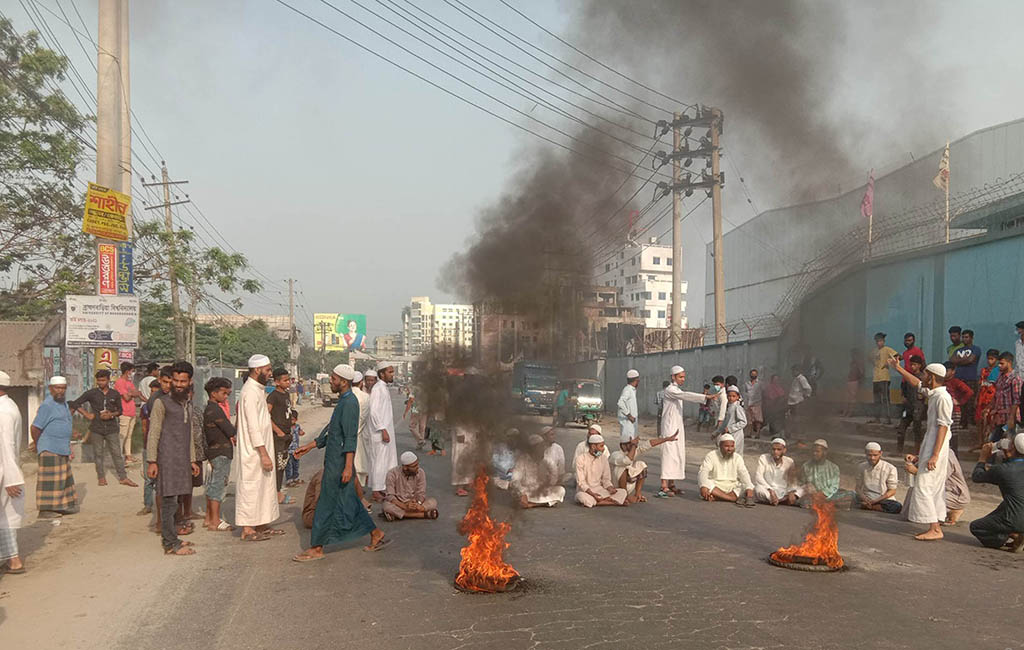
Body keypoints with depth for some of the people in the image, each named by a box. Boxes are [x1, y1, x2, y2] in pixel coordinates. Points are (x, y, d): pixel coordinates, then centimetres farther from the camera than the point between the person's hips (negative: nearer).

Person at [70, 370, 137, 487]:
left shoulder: (115, 394, 4)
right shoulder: (91, 393, -1)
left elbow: (119, 410, 11)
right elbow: (75, 404, 2)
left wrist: (111, 414, -9)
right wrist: (86, 414, -8)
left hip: (111, 428, 1)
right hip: (96, 429, 0)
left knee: (117, 453, 1)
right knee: (98, 454, 7)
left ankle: (123, 477, 5)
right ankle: (101, 477, 19)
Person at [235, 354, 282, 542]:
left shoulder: (258, 390, 13)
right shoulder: (250, 392, -18)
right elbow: (253, 427, -22)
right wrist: (264, 454, -22)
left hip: (261, 449, 10)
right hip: (254, 451, -10)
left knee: (265, 485, 14)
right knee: (251, 487, -3)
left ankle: (262, 525, 23)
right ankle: (247, 529, 4)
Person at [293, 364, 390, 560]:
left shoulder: (349, 403, -16)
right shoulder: (343, 401, 15)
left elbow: (350, 437, -21)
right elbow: (331, 432, 24)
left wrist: (348, 466, -25)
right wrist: (309, 446, 25)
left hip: (339, 464, -10)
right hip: (334, 461, 10)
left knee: (326, 505, -1)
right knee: (347, 502, 14)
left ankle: (316, 549, 8)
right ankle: (377, 535, 19)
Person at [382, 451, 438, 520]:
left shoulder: (421, 473, -10)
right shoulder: (393, 474, -18)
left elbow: (421, 494, -11)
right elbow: (390, 496, -22)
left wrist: (418, 503, -35)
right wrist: (404, 506, -38)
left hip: (414, 503, 2)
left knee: (433, 502, -22)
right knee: (386, 506, -36)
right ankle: (424, 514, -32)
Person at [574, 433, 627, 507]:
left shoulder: (604, 458, 5)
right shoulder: (581, 459, -9)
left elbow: (606, 479, 7)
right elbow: (581, 482, -12)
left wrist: (610, 488, -15)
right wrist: (593, 494, -26)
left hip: (599, 489, 4)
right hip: (585, 491, -4)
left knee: (622, 492, -16)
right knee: (582, 497, -40)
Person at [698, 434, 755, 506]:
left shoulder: (737, 458, 6)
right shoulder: (711, 456, -2)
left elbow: (744, 474, -6)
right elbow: (703, 472, -14)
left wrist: (749, 488, -27)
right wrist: (704, 486, -35)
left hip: (732, 488, 3)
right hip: (715, 488, -3)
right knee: (704, 489, -35)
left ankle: (714, 498, -29)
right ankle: (736, 499, -30)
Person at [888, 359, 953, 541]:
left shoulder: (942, 397, -16)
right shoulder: (933, 394, 12)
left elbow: (943, 427, -20)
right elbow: (917, 384, 32)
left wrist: (934, 455, -23)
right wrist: (898, 369, 38)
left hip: (936, 448, -10)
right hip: (930, 447, 10)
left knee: (923, 487, -10)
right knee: (935, 489, 10)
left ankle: (934, 529, -9)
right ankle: (936, 528, 14)